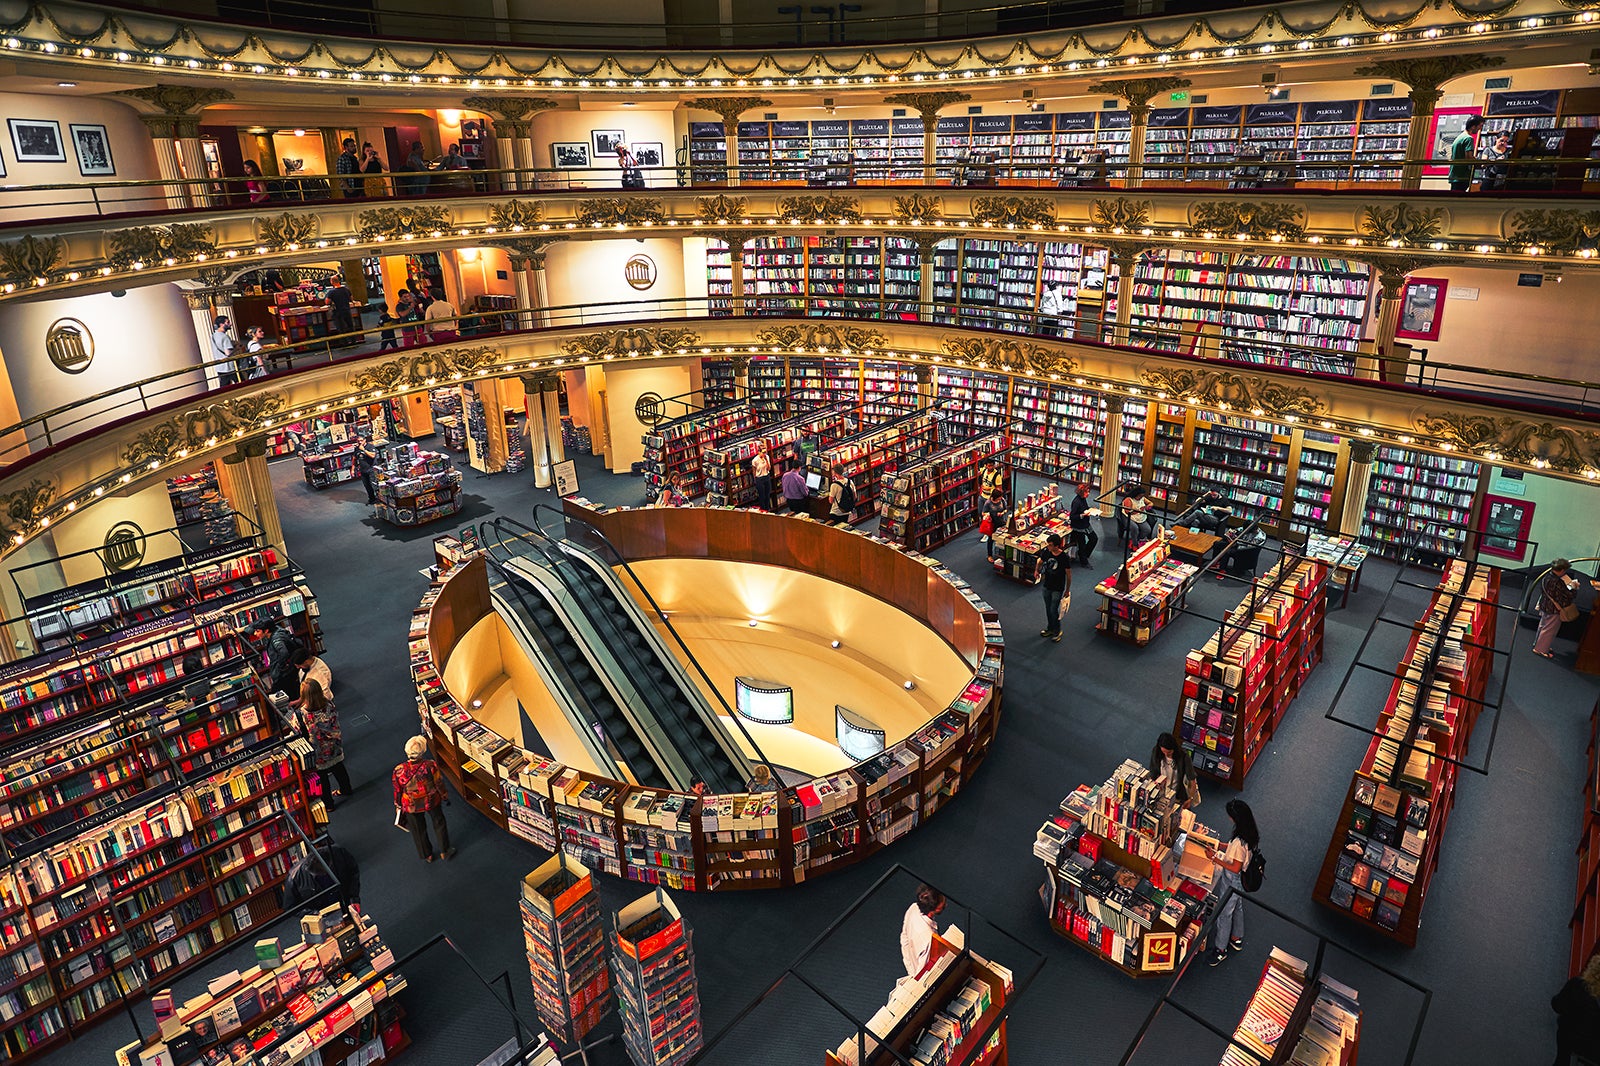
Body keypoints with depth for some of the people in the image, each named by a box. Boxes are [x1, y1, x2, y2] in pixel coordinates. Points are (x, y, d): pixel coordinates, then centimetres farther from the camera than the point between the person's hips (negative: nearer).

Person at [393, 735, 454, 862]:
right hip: (432, 802, -1)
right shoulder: (431, 766, -30)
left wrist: (398, 806, 10)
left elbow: (397, 791, -10)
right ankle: (445, 851, 43)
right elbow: (439, 784, -14)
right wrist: (444, 797, 6)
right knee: (439, 824, 26)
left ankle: (426, 855, 46)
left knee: (418, 830, 26)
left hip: (411, 806, 1)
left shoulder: (399, 771, -27)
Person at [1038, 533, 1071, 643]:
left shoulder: (1064, 558, -23)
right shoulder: (1046, 552, -11)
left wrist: (1067, 590, -6)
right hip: (1047, 586, 5)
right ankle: (1050, 628, 35)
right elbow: (1040, 561, 14)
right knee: (1048, 609, 17)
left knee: (1054, 610, -2)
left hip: (1058, 589, -5)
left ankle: (1057, 631, 18)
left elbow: (1068, 575, -12)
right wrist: (1037, 571, 15)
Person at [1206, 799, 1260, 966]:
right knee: (1238, 908, 28)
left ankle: (1221, 949, 28)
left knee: (1224, 913, 10)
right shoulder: (1250, 833, -10)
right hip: (1241, 881, 9)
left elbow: (1235, 869, -28)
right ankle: (1237, 939, 50)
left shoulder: (1240, 842, -38)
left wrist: (1215, 859, -23)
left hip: (1232, 882, -9)